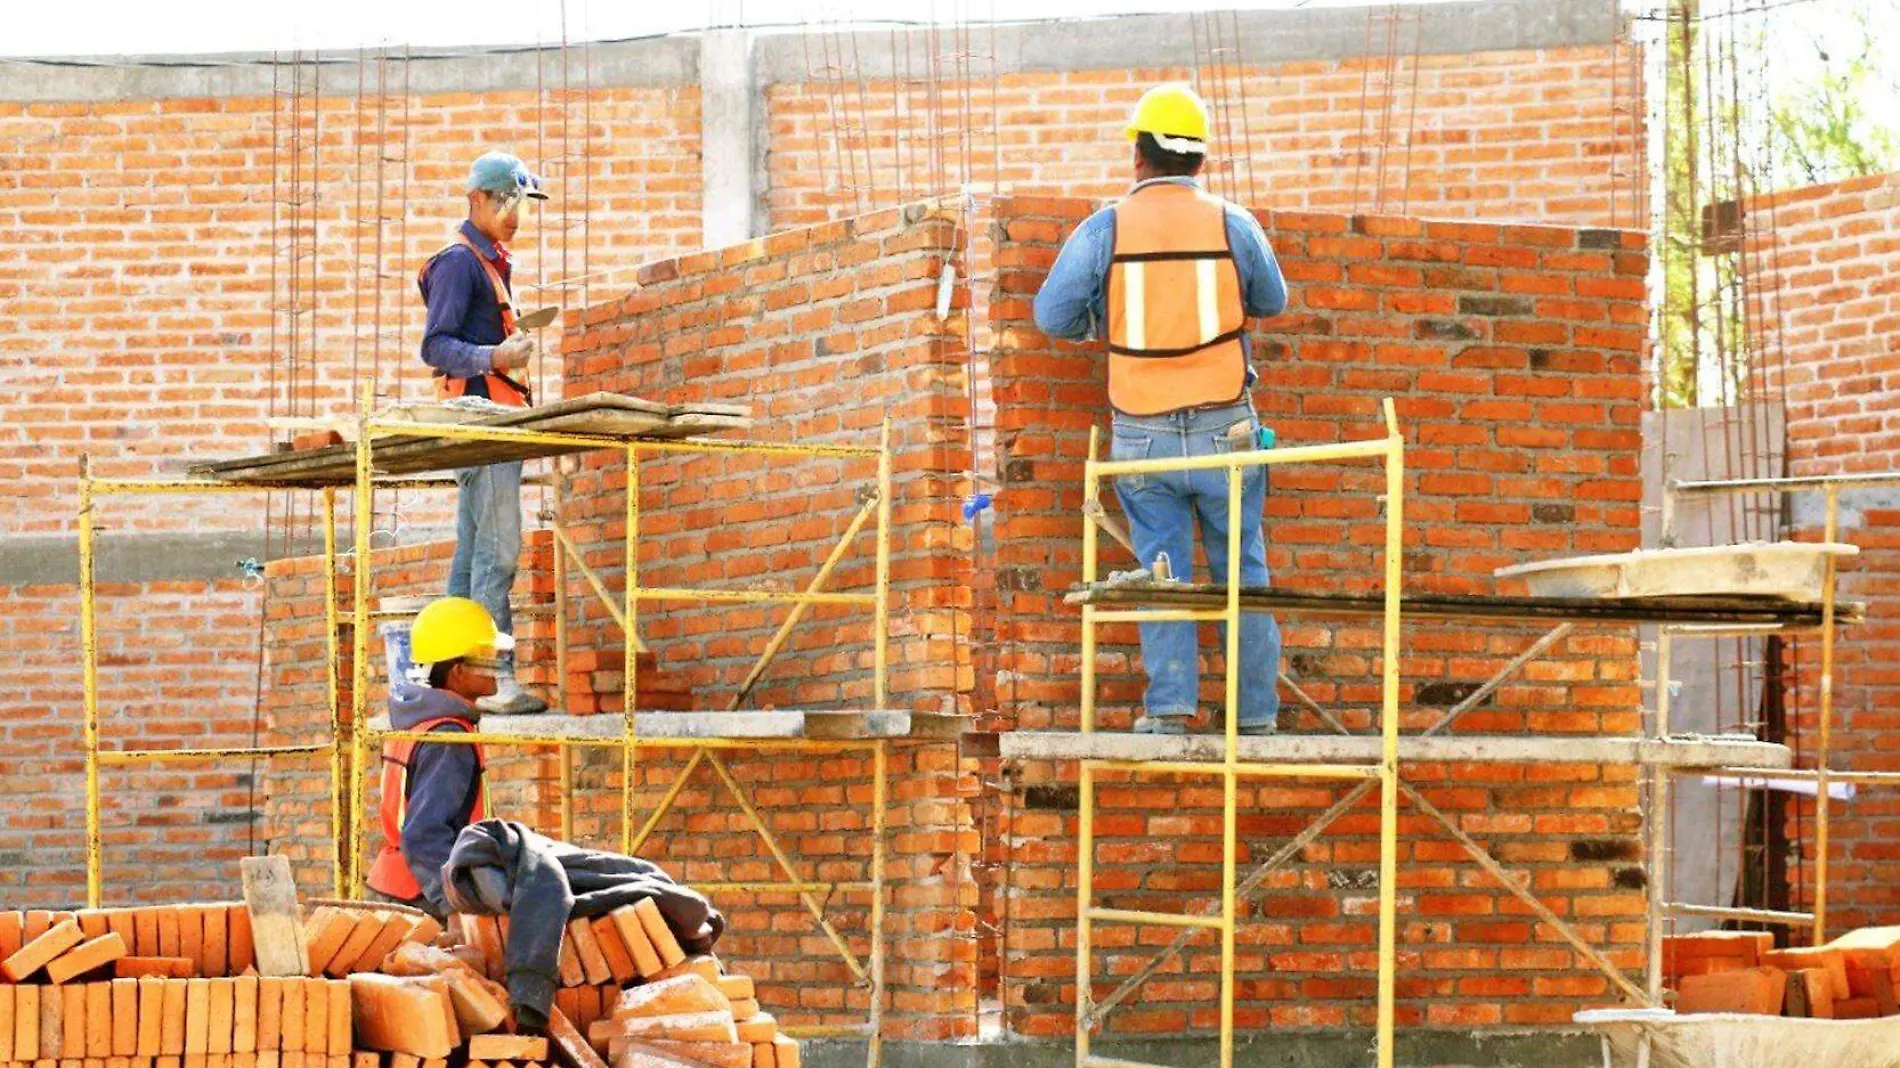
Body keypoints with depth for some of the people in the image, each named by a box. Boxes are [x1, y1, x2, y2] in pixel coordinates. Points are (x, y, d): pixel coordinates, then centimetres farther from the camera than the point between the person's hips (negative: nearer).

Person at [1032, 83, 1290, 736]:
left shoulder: (1104, 229, -4)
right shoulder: (1234, 224, -1)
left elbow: (1052, 315, -1)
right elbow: (1272, 301, 15)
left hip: (1142, 436, 0)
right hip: (1225, 430, 0)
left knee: (1163, 570, 6)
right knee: (1242, 570, 9)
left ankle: (1170, 706, -5)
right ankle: (1256, 714, 11)